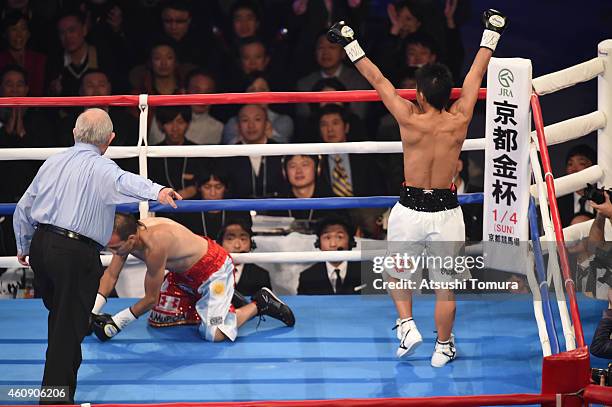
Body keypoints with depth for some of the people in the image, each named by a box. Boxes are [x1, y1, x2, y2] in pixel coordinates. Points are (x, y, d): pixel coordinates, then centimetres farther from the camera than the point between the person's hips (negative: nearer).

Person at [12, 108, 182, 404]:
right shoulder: (100, 167, -8)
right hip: (76, 253, -7)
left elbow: (24, 208, 21)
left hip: (40, 244, 7)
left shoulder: (53, 162, 13)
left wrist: (24, 246, 36)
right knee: (69, 327, 0)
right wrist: (157, 192, -50)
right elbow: (123, 181, -32)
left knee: (59, 315, 24)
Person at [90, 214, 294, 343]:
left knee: (213, 334, -20)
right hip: (184, 272, 9)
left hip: (213, 267, -9)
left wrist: (115, 323, -23)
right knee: (157, 320, 12)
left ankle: (259, 304, 3)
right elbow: (111, 275, -3)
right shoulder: (125, 234, -15)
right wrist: (93, 312, -15)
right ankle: (212, 303, 24)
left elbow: (151, 299, -29)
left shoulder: (154, 244, -39)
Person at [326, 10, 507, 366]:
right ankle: (443, 348, 20)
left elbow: (378, 80, -6)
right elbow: (476, 75, 2)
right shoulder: (460, 120, -10)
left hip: (410, 211, -1)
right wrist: (491, 34, 14)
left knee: (396, 274, 23)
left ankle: (408, 326, 9)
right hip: (446, 212, 1)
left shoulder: (410, 119, -15)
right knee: (445, 284, 12)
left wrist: (350, 45, 2)